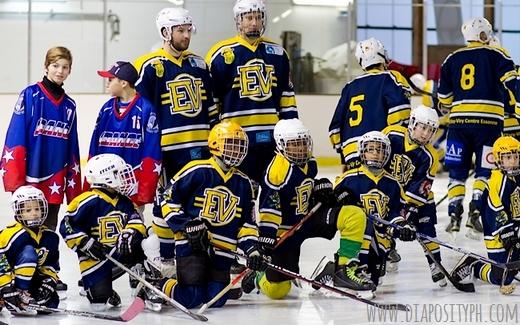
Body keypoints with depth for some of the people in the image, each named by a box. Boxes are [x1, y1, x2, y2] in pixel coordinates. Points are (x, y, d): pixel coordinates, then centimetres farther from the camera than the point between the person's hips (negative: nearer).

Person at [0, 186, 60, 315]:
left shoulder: (50, 237, 1)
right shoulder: (10, 234, -21)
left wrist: (48, 284, -9)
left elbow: (51, 266, 6)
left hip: (31, 279, 7)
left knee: (51, 301, -7)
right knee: (29, 253, -30)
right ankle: (20, 295, -30)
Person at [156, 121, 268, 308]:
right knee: (191, 298, -16)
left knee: (215, 300, -7)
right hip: (191, 245, -5)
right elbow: (168, 200, -3)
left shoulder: (243, 183, 12)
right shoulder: (197, 171, -6)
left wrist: (252, 250, 0)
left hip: (222, 251, 5)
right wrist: (188, 226, -13)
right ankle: (159, 287, 12)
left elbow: (248, 222, 15)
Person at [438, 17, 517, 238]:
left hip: (459, 121, 3)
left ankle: (454, 215, 5)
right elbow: (511, 81, -10)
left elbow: (444, 97, 16)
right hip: (488, 120, -3)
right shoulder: (496, 55, 4)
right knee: (484, 170, 4)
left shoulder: (452, 59, 13)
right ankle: (475, 212, -9)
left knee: (458, 170, 10)